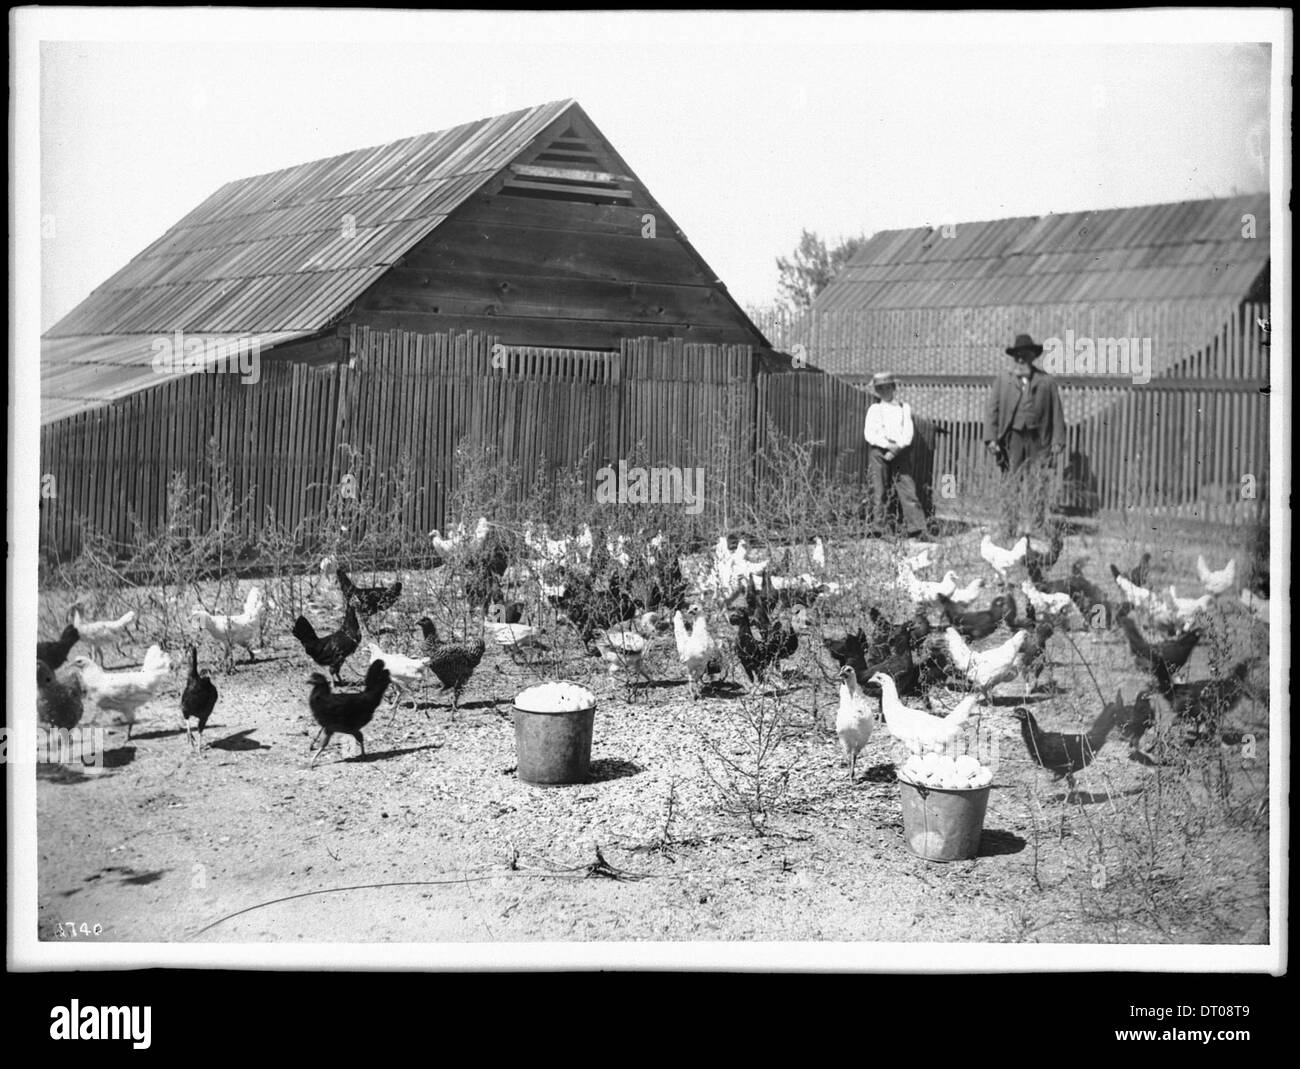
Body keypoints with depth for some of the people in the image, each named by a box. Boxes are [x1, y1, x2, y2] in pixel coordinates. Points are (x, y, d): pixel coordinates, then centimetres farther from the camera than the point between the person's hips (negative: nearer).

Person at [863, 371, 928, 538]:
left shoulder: (904, 408, 14)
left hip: (900, 453, 1)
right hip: (879, 452, -1)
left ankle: (916, 530, -13)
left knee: (908, 491, -8)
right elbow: (869, 434, -2)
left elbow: (909, 432, 5)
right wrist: (888, 445, -15)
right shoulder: (874, 409, 9)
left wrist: (898, 447, -11)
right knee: (878, 493, -3)